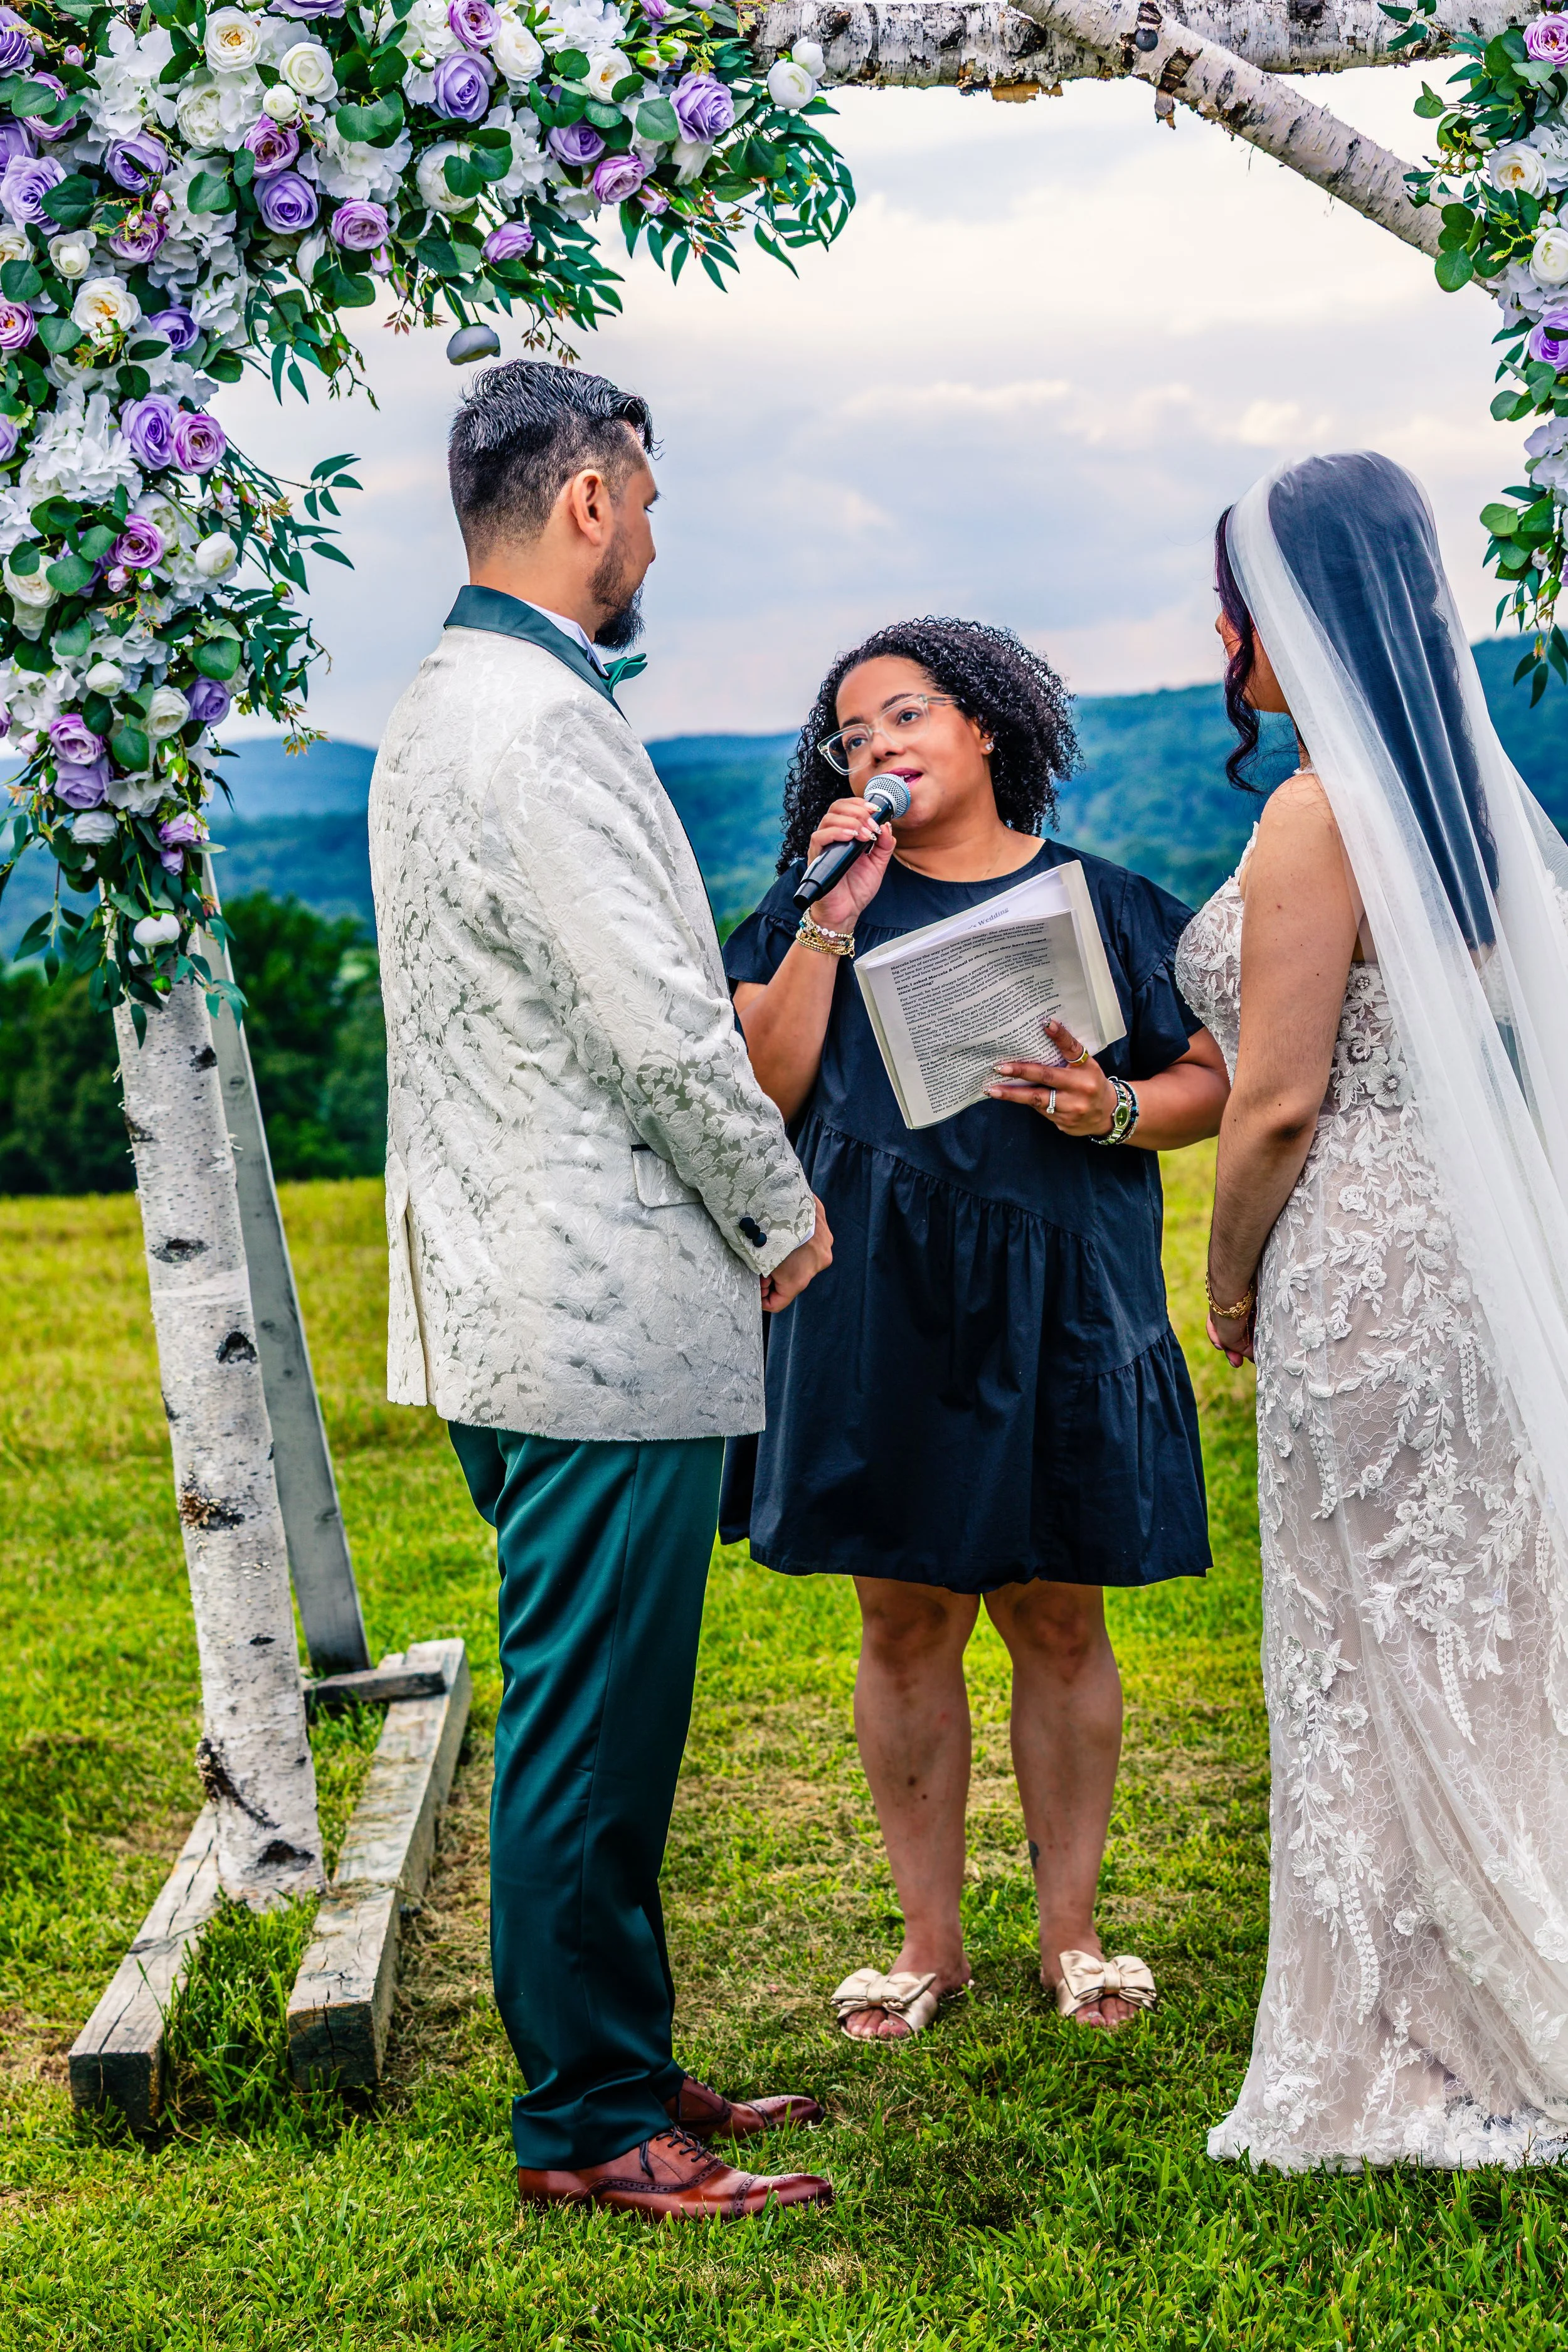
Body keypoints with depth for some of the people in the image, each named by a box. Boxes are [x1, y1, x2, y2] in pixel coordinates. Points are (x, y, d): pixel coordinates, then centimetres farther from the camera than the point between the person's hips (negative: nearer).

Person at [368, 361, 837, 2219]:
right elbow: (665, 1031, -20)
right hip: (609, 1320, -11)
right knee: (589, 1734, -2)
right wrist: (783, 1214, -5)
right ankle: (590, 2127, 8)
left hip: (509, 1304, 11)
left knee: (585, 1725, 17)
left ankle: (612, 2067, 27)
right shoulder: (542, 723, -18)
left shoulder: (436, 711, 16)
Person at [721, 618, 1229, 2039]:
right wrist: (833, 917, -6)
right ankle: (931, 1936, 17)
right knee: (905, 1620, 5)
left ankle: (1071, 1927, 17)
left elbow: (1212, 1080, 8)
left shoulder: (1104, 903, 8)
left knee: (1057, 1617, 4)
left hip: (1053, 1306, -1)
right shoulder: (818, 911, 11)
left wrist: (1114, 1110, -12)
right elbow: (764, 1092, -2)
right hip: (875, 1311, 1)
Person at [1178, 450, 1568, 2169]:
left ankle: (1404, 2062, 14)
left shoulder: (1319, 818, -16)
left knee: (1379, 1658, 2)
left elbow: (1277, 1101, -18)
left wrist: (1229, 1285, -3)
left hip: (1364, 1270, -9)